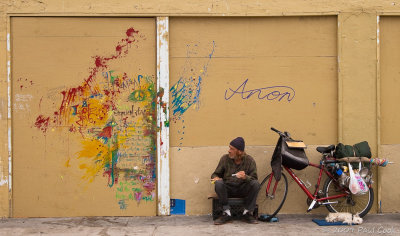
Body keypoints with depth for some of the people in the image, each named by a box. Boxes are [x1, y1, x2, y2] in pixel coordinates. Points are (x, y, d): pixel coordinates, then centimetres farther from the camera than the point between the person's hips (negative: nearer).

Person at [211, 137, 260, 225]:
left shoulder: (249, 160, -5)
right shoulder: (225, 158, -2)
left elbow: (254, 178, -9)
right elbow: (215, 174, 7)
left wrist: (245, 177, -32)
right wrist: (216, 178, -19)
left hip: (243, 189, 0)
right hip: (228, 189, 1)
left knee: (255, 184, -29)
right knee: (218, 183, -31)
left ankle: (247, 212, -15)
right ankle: (226, 213, -22)